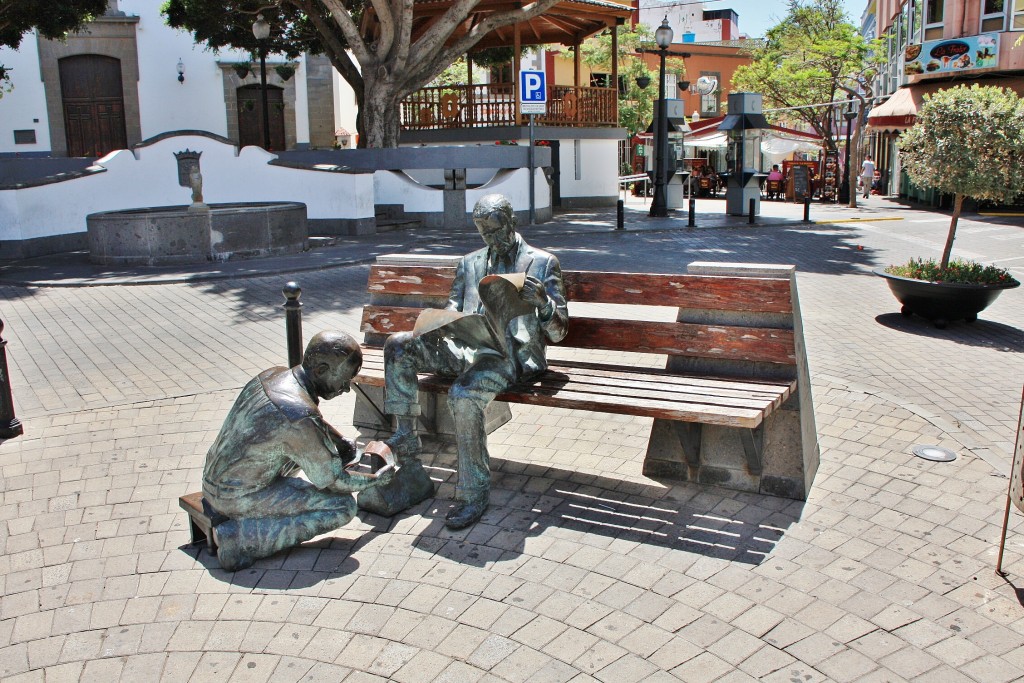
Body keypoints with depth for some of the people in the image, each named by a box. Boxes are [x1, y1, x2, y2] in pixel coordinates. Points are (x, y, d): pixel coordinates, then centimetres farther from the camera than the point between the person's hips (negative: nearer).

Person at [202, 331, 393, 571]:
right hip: (238, 498, -9)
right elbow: (332, 481, -17)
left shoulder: (272, 375, -4)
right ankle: (241, 536, -10)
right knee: (343, 506, -11)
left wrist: (342, 441, 16)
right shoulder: (300, 419, -29)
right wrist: (376, 479, -1)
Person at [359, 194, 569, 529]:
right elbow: (452, 310, 20)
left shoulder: (543, 263, 8)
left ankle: (475, 492, -20)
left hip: (511, 353, -6)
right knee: (398, 346, -15)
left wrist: (544, 303, -19)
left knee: (463, 394, -35)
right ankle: (405, 439, -10)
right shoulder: (470, 262, 22)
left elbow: (558, 332, 3)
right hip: (467, 345, 6)